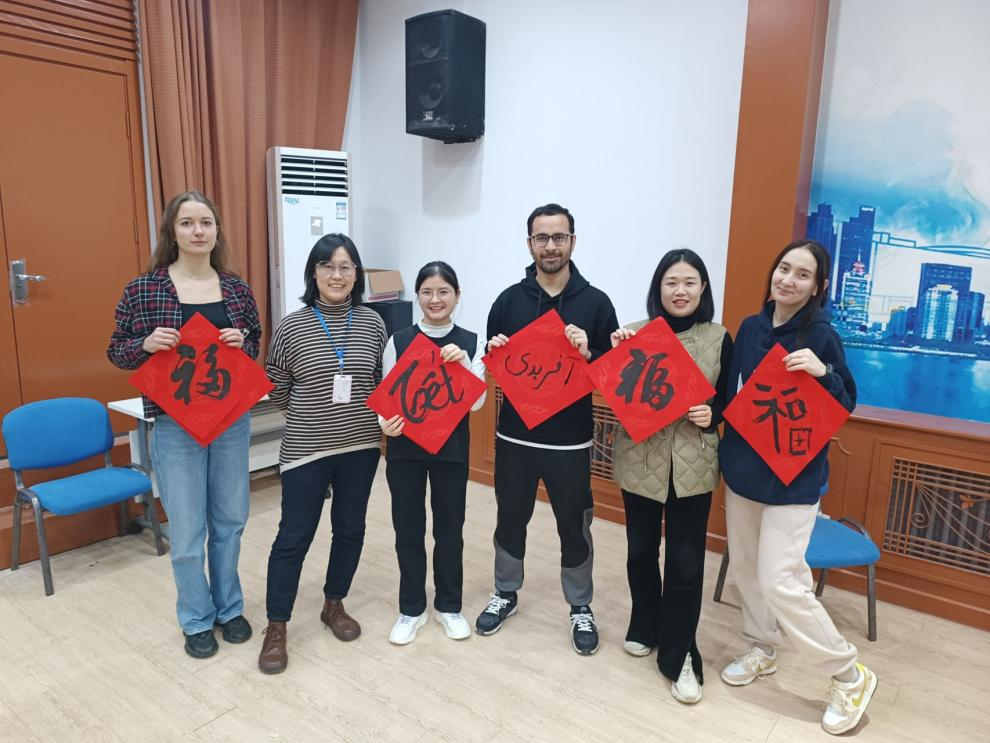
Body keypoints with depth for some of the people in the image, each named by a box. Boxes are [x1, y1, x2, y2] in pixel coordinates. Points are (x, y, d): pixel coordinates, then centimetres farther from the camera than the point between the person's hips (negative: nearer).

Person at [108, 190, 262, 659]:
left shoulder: (237, 288, 3)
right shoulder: (142, 290, -4)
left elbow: (256, 347, 11)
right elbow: (117, 352, 2)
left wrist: (241, 342, -12)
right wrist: (147, 343, -19)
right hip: (175, 424, -2)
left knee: (229, 522, 15)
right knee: (186, 532, 6)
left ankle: (229, 607, 35)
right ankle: (196, 620, 28)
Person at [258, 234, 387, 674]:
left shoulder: (372, 323, 0)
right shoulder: (292, 327, -7)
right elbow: (276, 390, 2)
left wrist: (365, 413, 0)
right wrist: (310, 414, 4)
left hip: (361, 446, 3)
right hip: (306, 450, -3)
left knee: (349, 529, 15)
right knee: (294, 537, 4)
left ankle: (334, 604, 36)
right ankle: (276, 628, 20)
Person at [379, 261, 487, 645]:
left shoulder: (472, 343, -2)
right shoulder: (398, 341, -3)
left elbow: (476, 402, -7)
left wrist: (463, 363, -21)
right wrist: (385, 423, -21)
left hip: (452, 448, 0)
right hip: (405, 447, 0)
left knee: (449, 528, 12)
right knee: (408, 529, 10)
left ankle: (449, 606, 32)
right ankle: (411, 609, 28)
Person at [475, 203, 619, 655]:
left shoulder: (595, 302, -3)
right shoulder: (509, 300, 0)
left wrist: (586, 356, -21)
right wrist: (496, 356, -16)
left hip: (571, 441, -1)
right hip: (514, 437, 2)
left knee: (574, 528, 12)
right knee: (510, 520, 17)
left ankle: (580, 609, 33)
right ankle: (505, 594, 40)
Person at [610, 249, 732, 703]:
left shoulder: (719, 339, 0)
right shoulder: (634, 334, 0)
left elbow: (728, 400, 6)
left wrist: (711, 415, -15)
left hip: (693, 465, -1)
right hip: (640, 460, 1)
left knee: (685, 560, 2)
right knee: (641, 550, 15)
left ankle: (679, 655, 19)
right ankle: (644, 627, 38)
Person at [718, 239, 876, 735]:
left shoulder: (821, 336, -12)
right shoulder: (750, 328, 4)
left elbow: (845, 408, -10)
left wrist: (823, 372, -27)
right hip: (741, 468, 6)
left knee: (780, 582, -5)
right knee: (745, 567, 15)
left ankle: (851, 676, 16)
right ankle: (761, 649, 38)